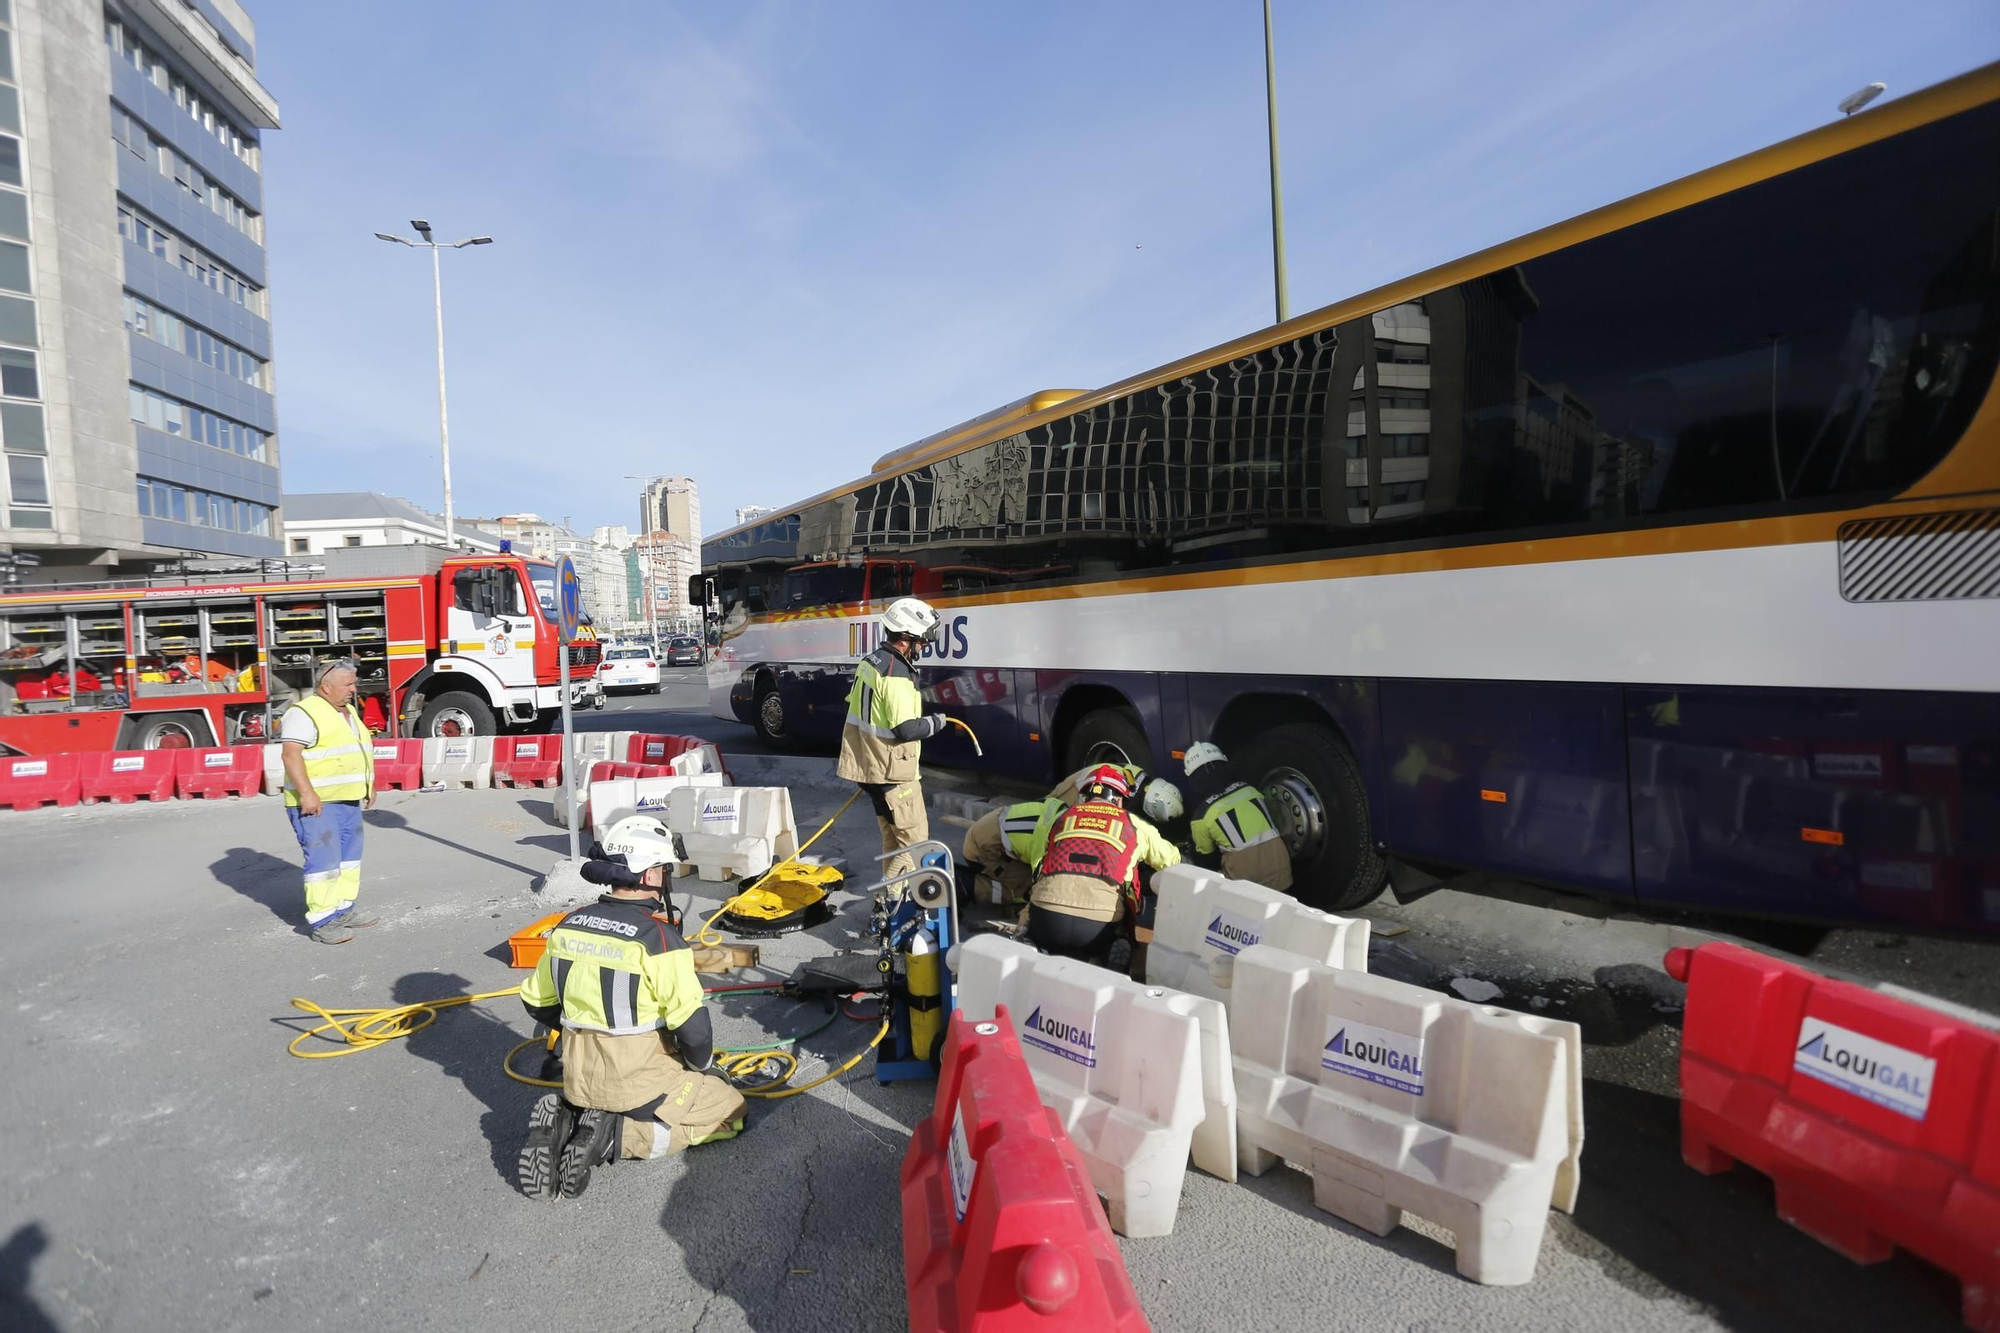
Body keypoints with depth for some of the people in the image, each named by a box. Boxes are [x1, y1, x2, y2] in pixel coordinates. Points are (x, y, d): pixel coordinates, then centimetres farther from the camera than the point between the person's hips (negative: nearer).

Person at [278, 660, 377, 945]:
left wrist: (367, 787, 20)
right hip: (317, 803, -9)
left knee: (349, 857, 13)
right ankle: (322, 922, -2)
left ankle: (344, 910, 21)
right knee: (324, 861, -7)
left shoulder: (347, 712, 16)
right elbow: (290, 753, -21)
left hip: (348, 801, 9)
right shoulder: (305, 713, -13)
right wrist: (307, 794, -26)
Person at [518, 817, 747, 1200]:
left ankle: (566, 1119, 6)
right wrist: (700, 1064, 2)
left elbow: (538, 1004, 10)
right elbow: (692, 1028, -20)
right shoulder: (659, 937, -23)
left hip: (580, 1083, 7)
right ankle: (617, 1135, -4)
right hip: (642, 1086, -6)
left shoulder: (568, 926, -3)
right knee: (730, 1111, 12)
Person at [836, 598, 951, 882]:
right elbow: (907, 730, -25)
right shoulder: (897, 674, -22)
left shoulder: (871, 661, 9)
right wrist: (936, 723, -7)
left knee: (893, 836, 21)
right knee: (915, 840, 1)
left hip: (866, 763, 10)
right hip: (892, 773, -10)